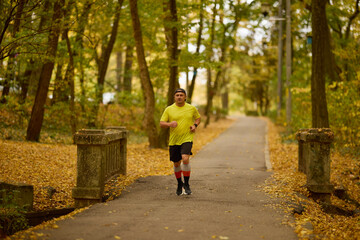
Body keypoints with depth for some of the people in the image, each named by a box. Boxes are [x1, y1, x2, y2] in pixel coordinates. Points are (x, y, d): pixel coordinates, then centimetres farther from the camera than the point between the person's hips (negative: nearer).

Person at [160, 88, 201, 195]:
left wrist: (195, 125, 0)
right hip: (174, 140, 2)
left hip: (187, 139, -2)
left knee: (185, 159, -24)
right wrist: (169, 124, -18)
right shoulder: (169, 109, 2)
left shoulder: (192, 108, 4)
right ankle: (179, 183, 36)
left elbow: (198, 118, 21)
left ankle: (186, 184, -10)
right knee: (176, 163, 11)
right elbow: (161, 123, 2)